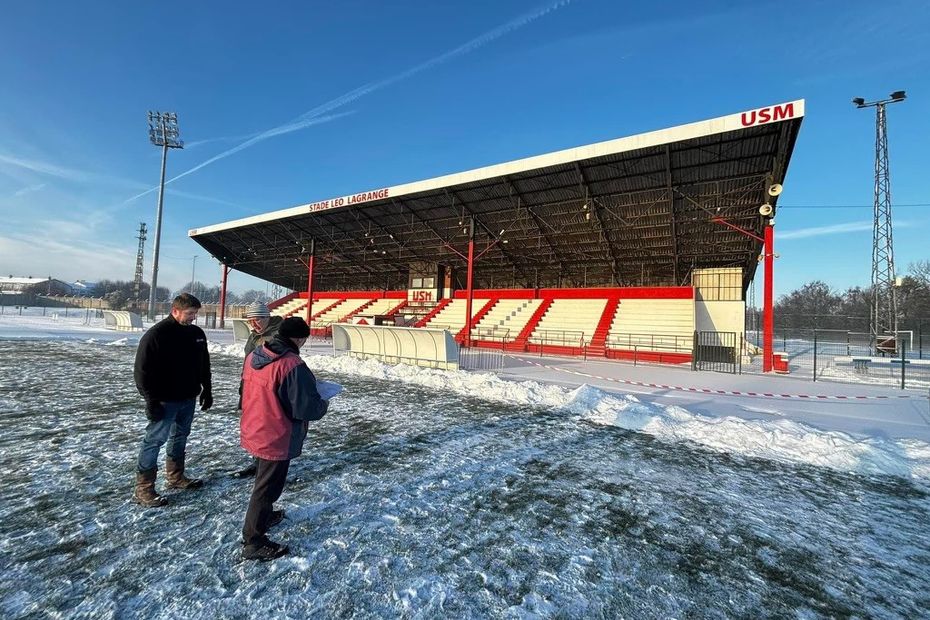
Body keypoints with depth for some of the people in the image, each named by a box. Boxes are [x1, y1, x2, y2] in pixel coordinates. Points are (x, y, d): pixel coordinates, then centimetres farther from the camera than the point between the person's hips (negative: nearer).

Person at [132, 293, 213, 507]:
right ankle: (143, 488, 12)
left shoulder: (197, 333, 5)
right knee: (154, 440, 0)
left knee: (180, 437, 17)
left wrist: (207, 391, 13)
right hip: (165, 401, -7)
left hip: (188, 399, 7)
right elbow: (143, 370, -15)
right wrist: (151, 400, -16)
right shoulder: (157, 334, -15)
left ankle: (175, 477, 32)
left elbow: (204, 365, 14)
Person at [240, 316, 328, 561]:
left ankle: (265, 515, 50)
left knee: (264, 479, 29)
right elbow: (307, 407, -26)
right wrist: (324, 405, -5)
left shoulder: (255, 355, -2)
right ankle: (253, 542, 23)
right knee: (268, 486, 8)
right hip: (277, 438, -9)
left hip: (254, 430, 9)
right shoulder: (293, 365, -29)